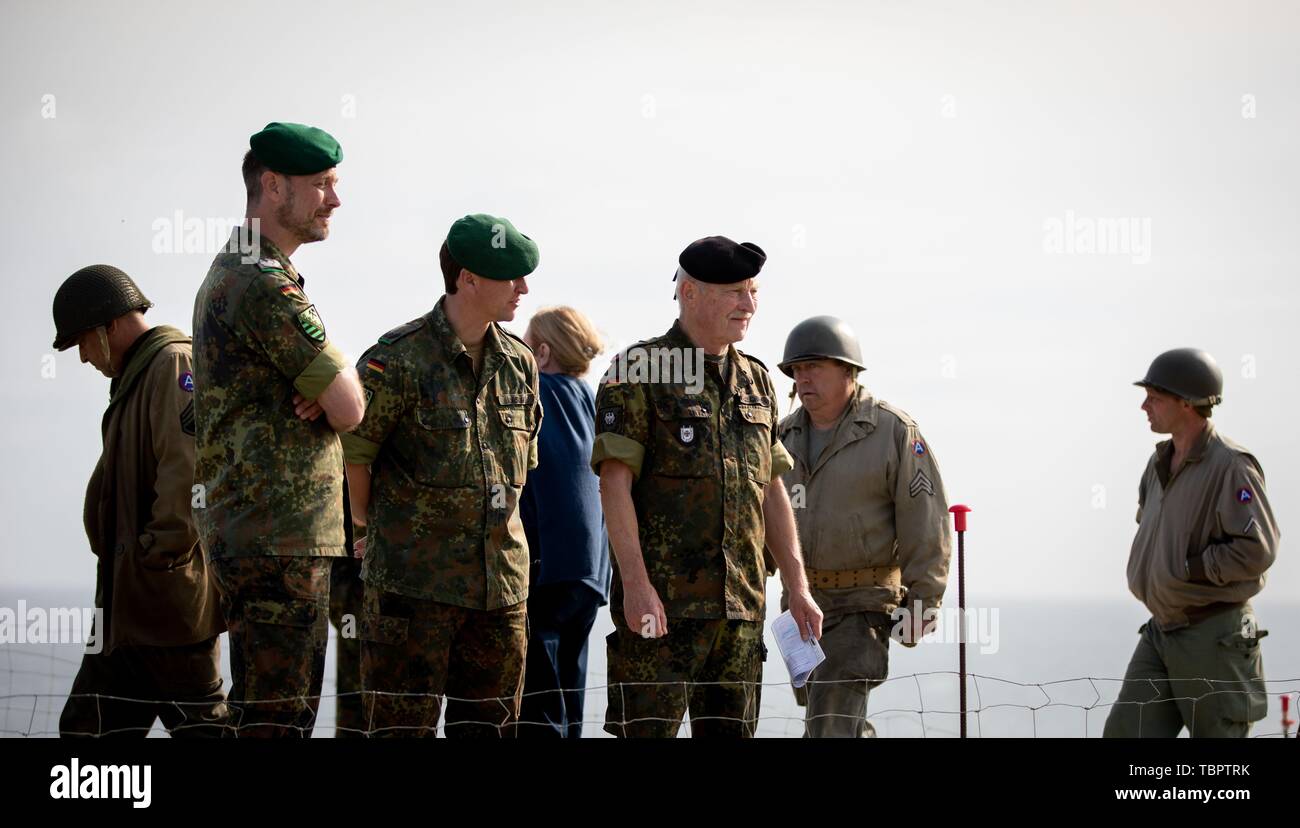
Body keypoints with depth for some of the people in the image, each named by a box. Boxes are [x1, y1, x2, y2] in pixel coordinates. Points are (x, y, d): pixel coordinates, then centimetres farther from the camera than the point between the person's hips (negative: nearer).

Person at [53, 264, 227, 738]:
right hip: (130, 605, 10)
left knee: (198, 724, -6)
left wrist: (160, 553, -20)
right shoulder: (137, 378, 21)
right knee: (89, 726, 9)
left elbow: (192, 469, -24)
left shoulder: (176, 365, -11)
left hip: (169, 595, -10)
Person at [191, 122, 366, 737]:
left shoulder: (230, 273, 20)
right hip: (281, 536, -11)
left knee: (261, 714, 13)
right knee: (278, 718, -10)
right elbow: (350, 410, -15)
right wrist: (337, 393, 7)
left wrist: (322, 393, -2)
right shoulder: (265, 286, -15)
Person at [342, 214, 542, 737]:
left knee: (491, 725, 9)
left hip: (502, 579, 6)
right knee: (405, 727, -4)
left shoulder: (519, 363, 9)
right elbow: (351, 450, -4)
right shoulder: (399, 359, -11)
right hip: (414, 579, -6)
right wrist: (371, 524, 7)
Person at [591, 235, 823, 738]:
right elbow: (615, 483, -11)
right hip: (661, 602, -6)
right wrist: (635, 583, -19)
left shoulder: (757, 381, 16)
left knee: (731, 732, 9)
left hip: (742, 604, 6)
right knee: (647, 732, -7)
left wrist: (798, 588, 13)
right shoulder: (639, 372, -4)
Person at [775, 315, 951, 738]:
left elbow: (926, 523, -13)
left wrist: (922, 602, -16)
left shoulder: (895, 432, -11)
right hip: (802, 603, 7)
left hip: (865, 604, -7)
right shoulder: (787, 435, 7)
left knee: (831, 724, -18)